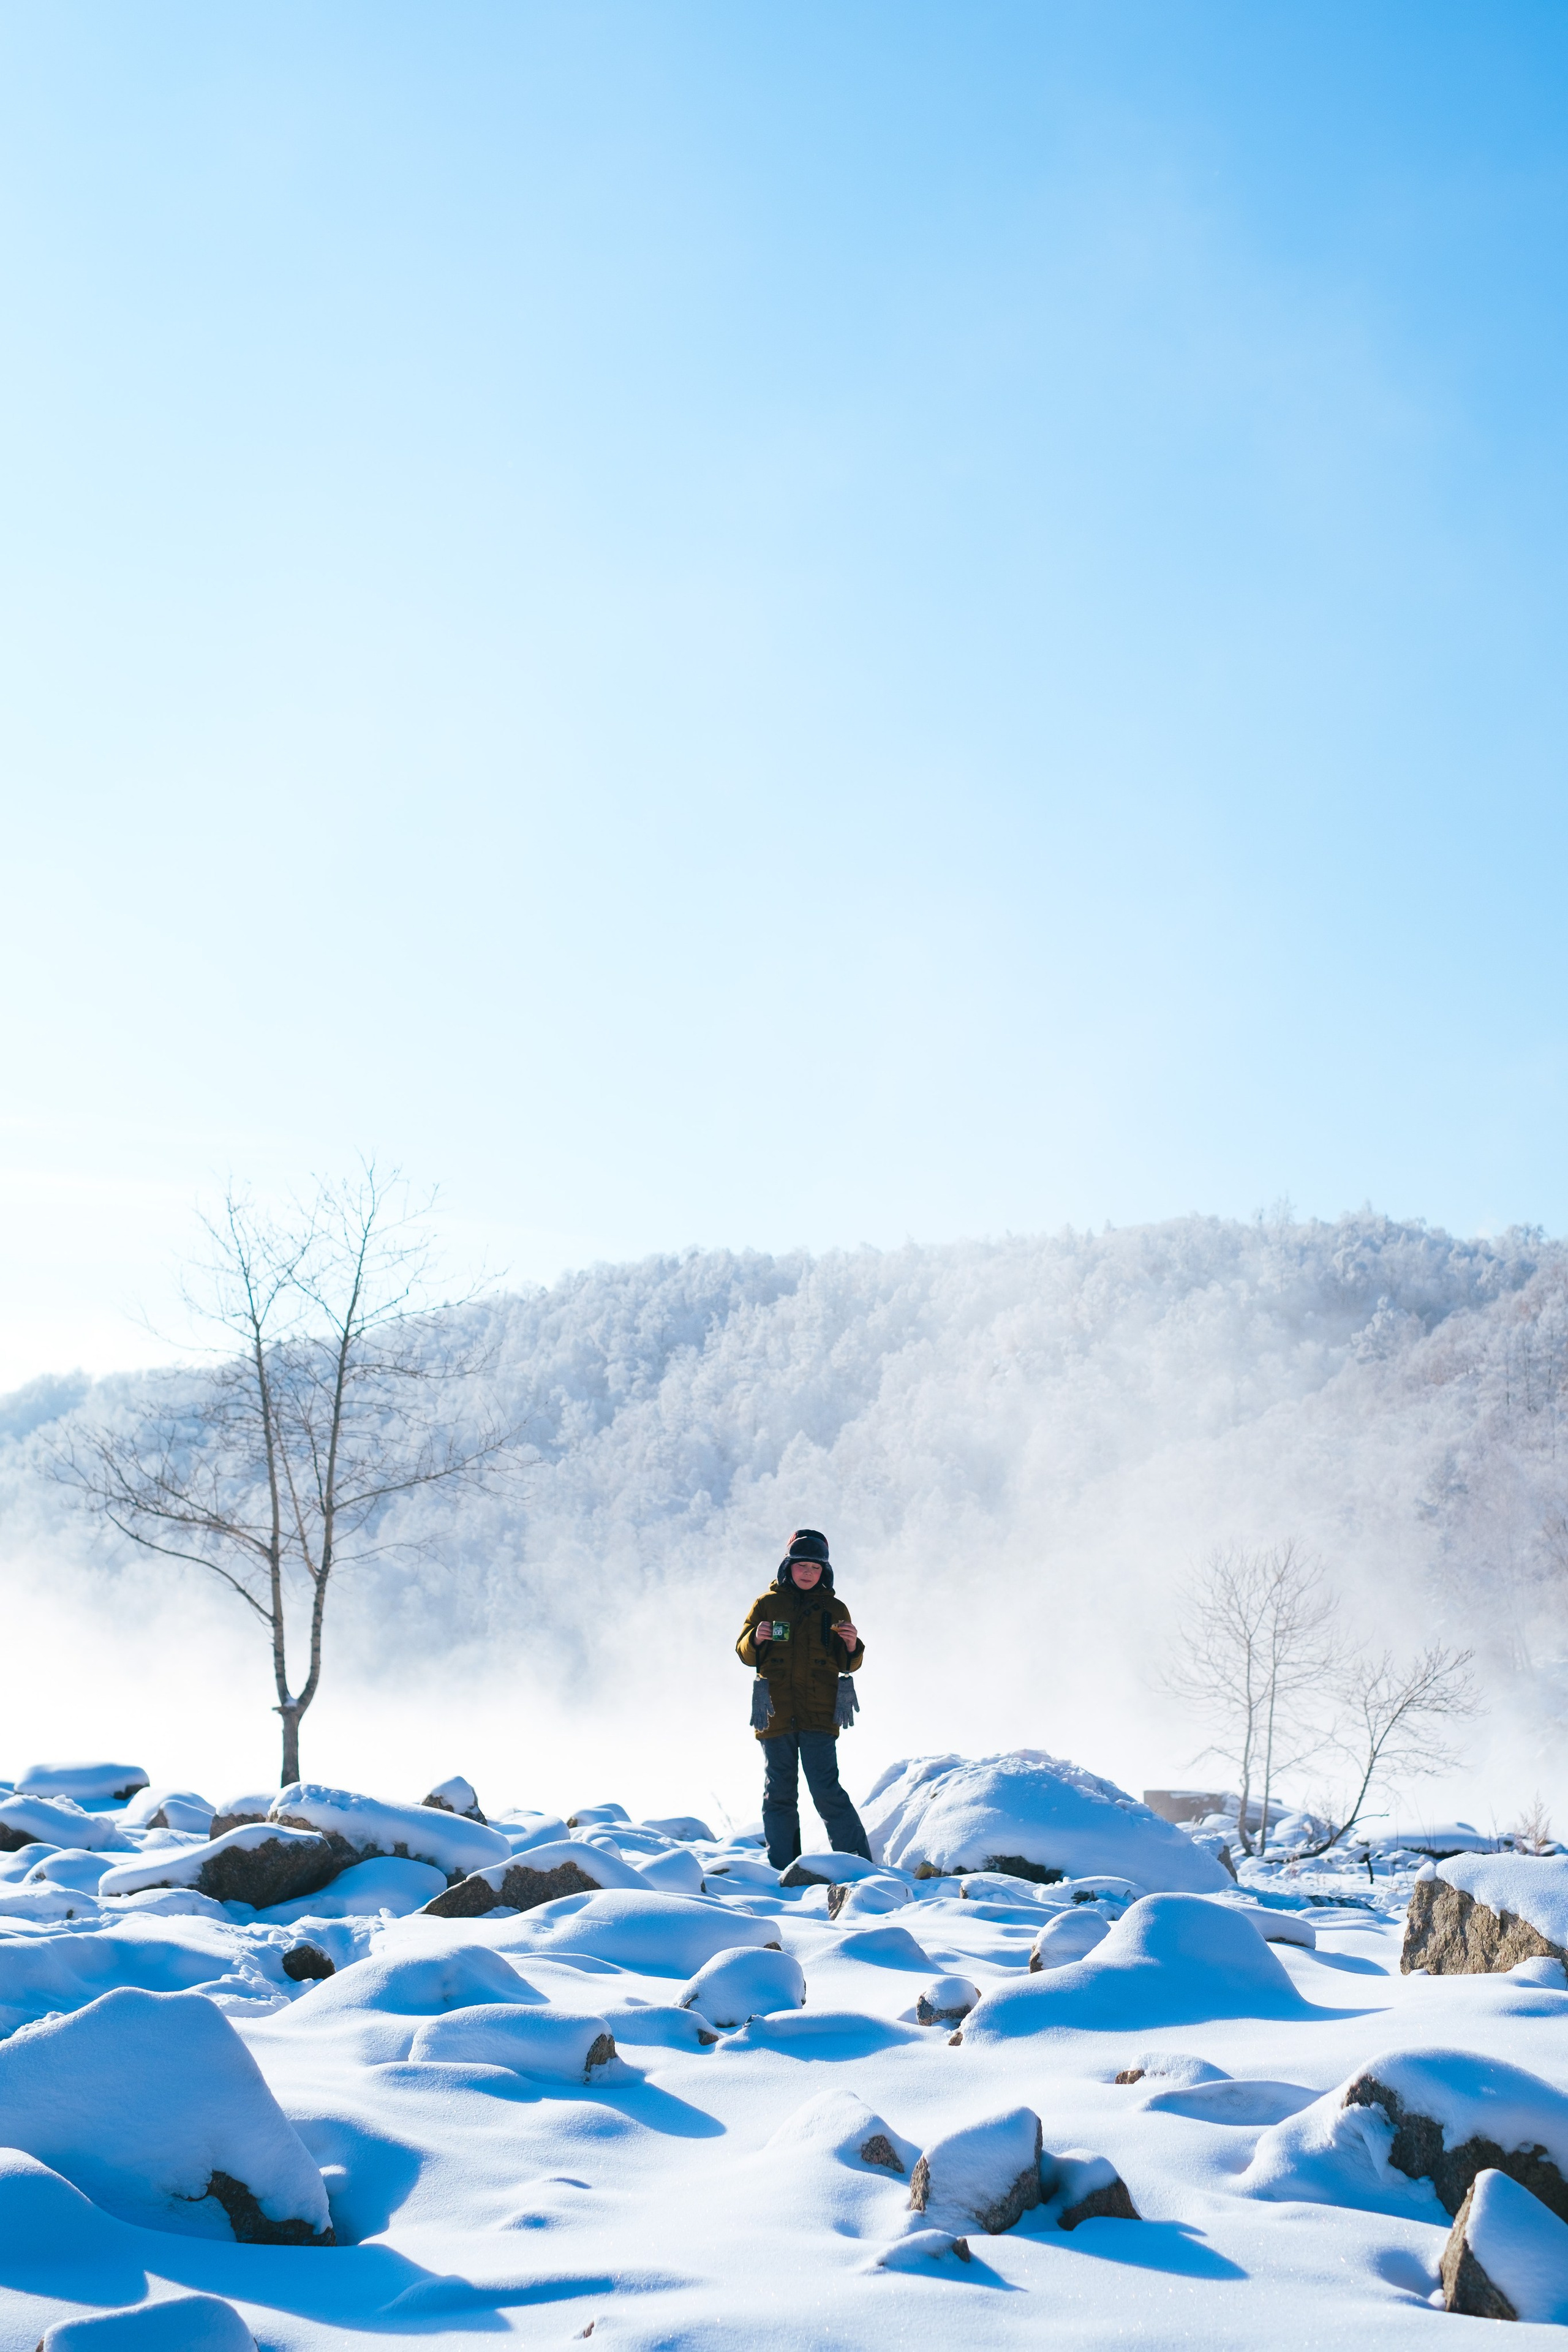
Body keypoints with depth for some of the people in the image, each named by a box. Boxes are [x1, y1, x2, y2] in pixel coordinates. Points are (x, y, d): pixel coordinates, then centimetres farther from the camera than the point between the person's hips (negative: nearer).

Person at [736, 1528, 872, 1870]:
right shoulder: (767, 1604, 9)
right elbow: (744, 1653, 8)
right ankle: (782, 1870, 12)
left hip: (819, 1714, -2)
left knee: (827, 1791, -10)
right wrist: (756, 1639, -14)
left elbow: (848, 1665, 10)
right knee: (779, 1795, 5)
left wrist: (852, 1646, -12)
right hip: (775, 1714, 2)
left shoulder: (833, 1608, 10)